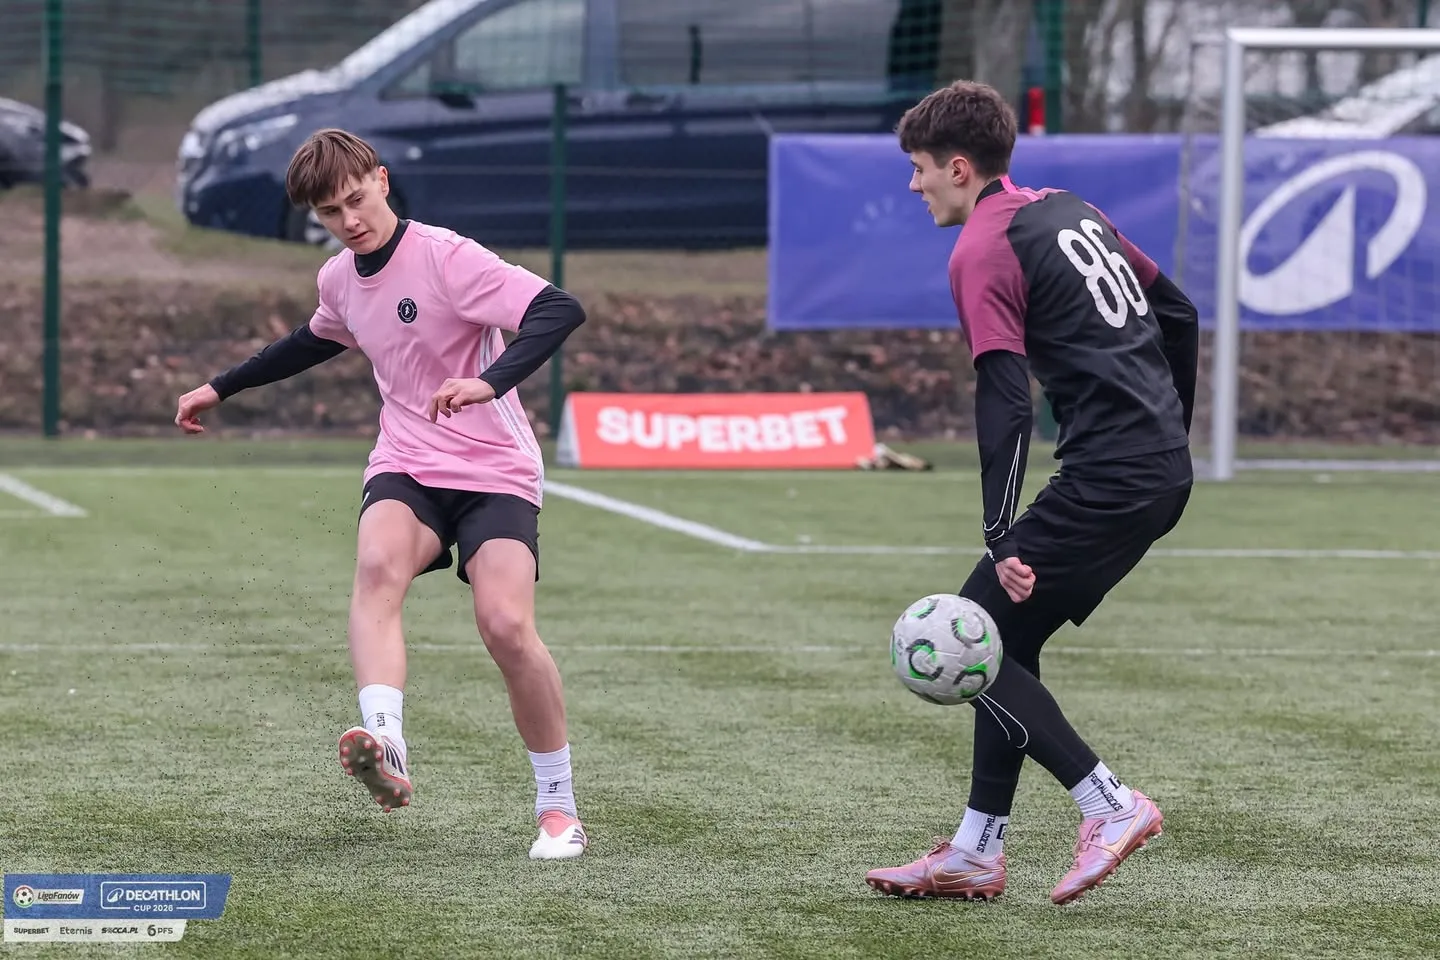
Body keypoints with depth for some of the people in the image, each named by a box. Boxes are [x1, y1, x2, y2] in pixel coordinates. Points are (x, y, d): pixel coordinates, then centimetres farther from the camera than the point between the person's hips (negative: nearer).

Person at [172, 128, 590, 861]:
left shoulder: (446, 258, -15)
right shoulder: (339, 279, 9)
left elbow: (560, 310, -27)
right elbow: (317, 341, 35)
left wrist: (491, 382, -41)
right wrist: (222, 388, 41)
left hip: (494, 470, -5)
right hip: (406, 466, 5)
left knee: (507, 626, -22)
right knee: (377, 565, -30)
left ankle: (558, 808, -2)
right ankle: (385, 751, -50)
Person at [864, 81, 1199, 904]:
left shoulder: (983, 254, -8)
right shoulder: (1071, 211, 18)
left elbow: (1005, 403, -18)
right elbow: (1179, 314, 24)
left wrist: (1004, 542, -20)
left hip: (1105, 480, -9)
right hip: (1165, 472, 9)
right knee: (1007, 641, 15)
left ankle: (1111, 805, -7)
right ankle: (975, 854, 16)